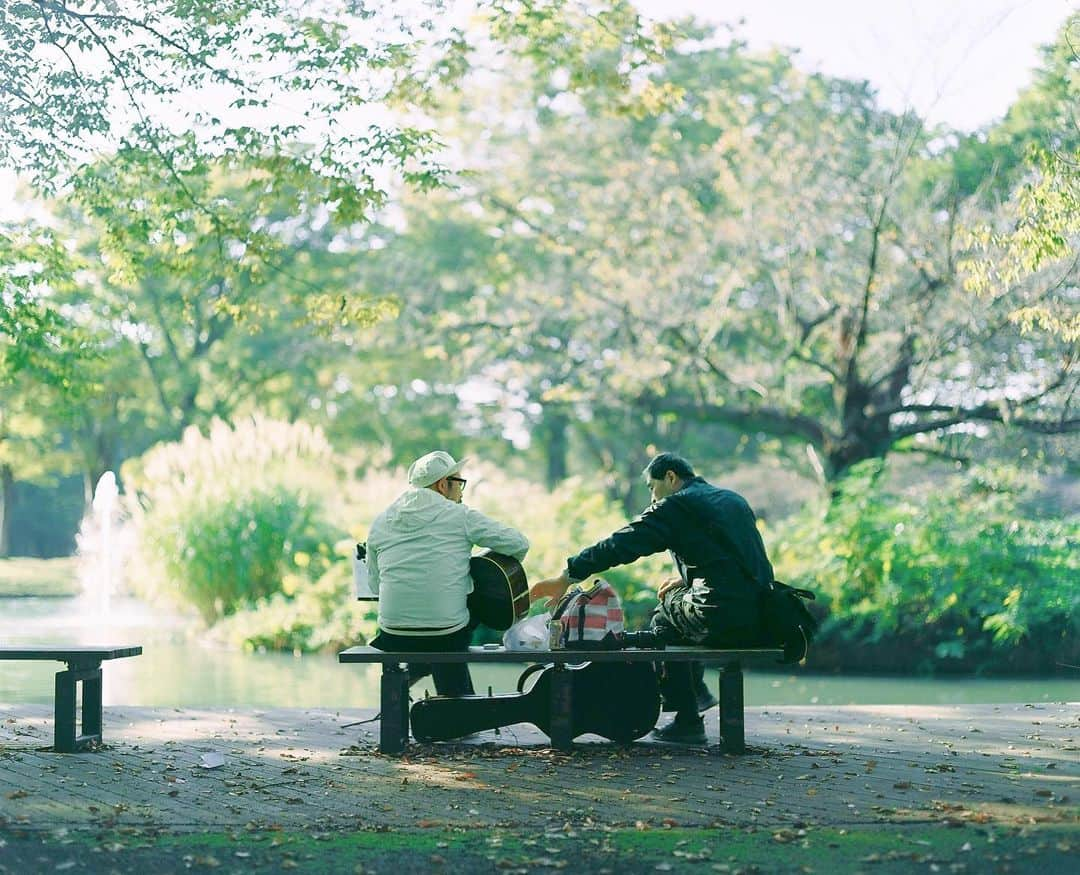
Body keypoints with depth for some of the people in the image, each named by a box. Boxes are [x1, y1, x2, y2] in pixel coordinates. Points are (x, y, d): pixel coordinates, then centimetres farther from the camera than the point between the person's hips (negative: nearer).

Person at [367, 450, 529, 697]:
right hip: (447, 637, -5)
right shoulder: (460, 515, -1)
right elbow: (519, 544, 0)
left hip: (392, 638, 5)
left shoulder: (380, 522, 10)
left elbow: (375, 584, 16)